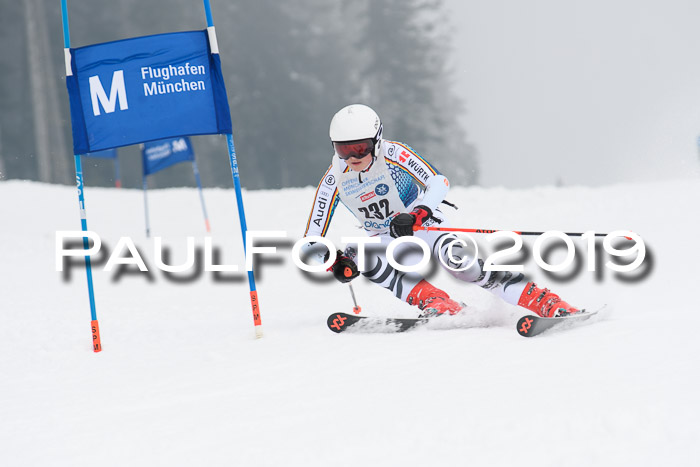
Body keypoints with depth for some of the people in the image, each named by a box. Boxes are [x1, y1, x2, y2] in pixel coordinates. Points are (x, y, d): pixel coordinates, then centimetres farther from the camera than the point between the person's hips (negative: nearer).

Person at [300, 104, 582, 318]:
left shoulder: (393, 155, -21)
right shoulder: (334, 180, -15)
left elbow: (439, 182, -31)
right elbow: (311, 243, -11)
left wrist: (416, 215, -48)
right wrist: (335, 260, -32)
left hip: (425, 225, -3)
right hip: (387, 240, 3)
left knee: (456, 259, -31)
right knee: (358, 255, -29)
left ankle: (547, 303, -31)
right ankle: (438, 305, -33)